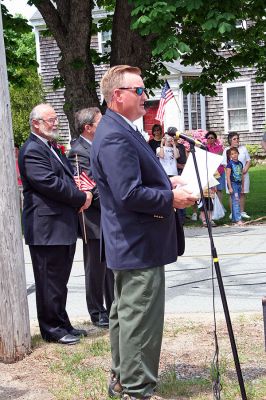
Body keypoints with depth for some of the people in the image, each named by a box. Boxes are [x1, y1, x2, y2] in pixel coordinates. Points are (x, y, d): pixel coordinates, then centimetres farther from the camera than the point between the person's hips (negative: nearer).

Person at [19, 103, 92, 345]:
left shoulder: (51, 148, 19)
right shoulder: (32, 150, -14)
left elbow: (65, 179, 22)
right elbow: (49, 183, -23)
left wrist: (80, 192, -1)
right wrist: (81, 198, -13)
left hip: (63, 226, 10)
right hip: (47, 228, -10)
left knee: (59, 280, 16)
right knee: (50, 281, 0)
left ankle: (61, 324, 25)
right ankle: (52, 329, 10)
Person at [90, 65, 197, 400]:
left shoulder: (119, 130, 13)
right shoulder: (115, 137, -21)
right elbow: (130, 195, -27)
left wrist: (168, 182, 10)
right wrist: (171, 198, -16)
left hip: (129, 244, 11)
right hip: (140, 246, -11)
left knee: (125, 313, 19)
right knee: (141, 319, -4)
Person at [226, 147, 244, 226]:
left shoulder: (240, 163, 10)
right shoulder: (230, 164, -8)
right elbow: (228, 176, -11)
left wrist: (242, 186, 17)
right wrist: (230, 187, -16)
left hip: (239, 184, 6)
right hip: (233, 184, -6)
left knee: (236, 202, 10)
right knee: (236, 202, -12)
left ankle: (234, 219, 16)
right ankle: (238, 219, -16)